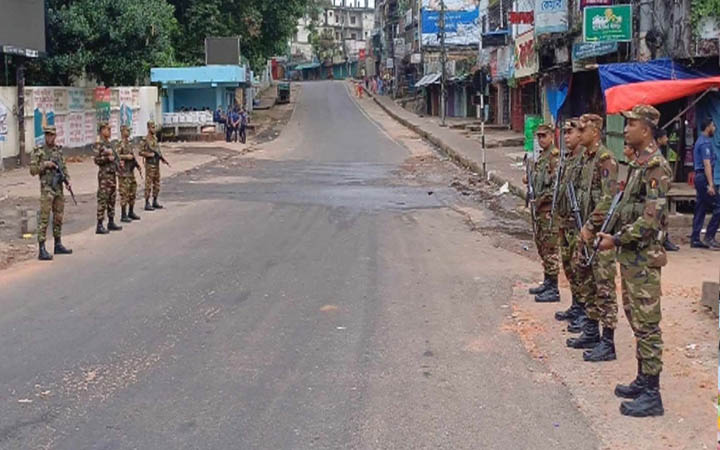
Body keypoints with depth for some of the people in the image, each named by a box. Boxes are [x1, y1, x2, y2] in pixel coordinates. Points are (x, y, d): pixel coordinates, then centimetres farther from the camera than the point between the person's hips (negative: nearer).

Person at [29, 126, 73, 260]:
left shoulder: (59, 150, 11)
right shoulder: (38, 151, -4)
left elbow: (64, 168, 16)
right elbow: (33, 170, -6)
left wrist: (68, 181, 3)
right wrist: (45, 164, -18)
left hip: (59, 188, 6)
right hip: (47, 189, -6)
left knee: (59, 217, 12)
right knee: (44, 218, -8)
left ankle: (58, 245, 23)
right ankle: (42, 250, -10)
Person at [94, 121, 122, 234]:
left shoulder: (108, 143, 14)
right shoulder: (99, 143, -11)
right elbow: (97, 159, -17)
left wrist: (119, 165, 12)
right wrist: (108, 158, -26)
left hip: (112, 174, 9)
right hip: (104, 175, -9)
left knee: (112, 199, 13)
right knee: (103, 200, -7)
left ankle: (111, 223, 21)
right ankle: (99, 226, -4)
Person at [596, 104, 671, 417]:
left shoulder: (656, 166, -17)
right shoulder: (638, 164, 14)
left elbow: (651, 218, -23)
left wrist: (616, 239, -19)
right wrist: (616, 237, 12)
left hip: (644, 257, -10)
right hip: (630, 255, 10)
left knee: (647, 324, -4)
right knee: (636, 319, 17)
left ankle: (651, 394, 2)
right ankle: (643, 380, 27)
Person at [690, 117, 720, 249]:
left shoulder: (700, 141, 19)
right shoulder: (705, 143, -13)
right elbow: (707, 164, -20)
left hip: (699, 177, 10)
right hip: (705, 178, -10)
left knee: (700, 209, 9)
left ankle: (695, 239, 8)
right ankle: (709, 237, -7)